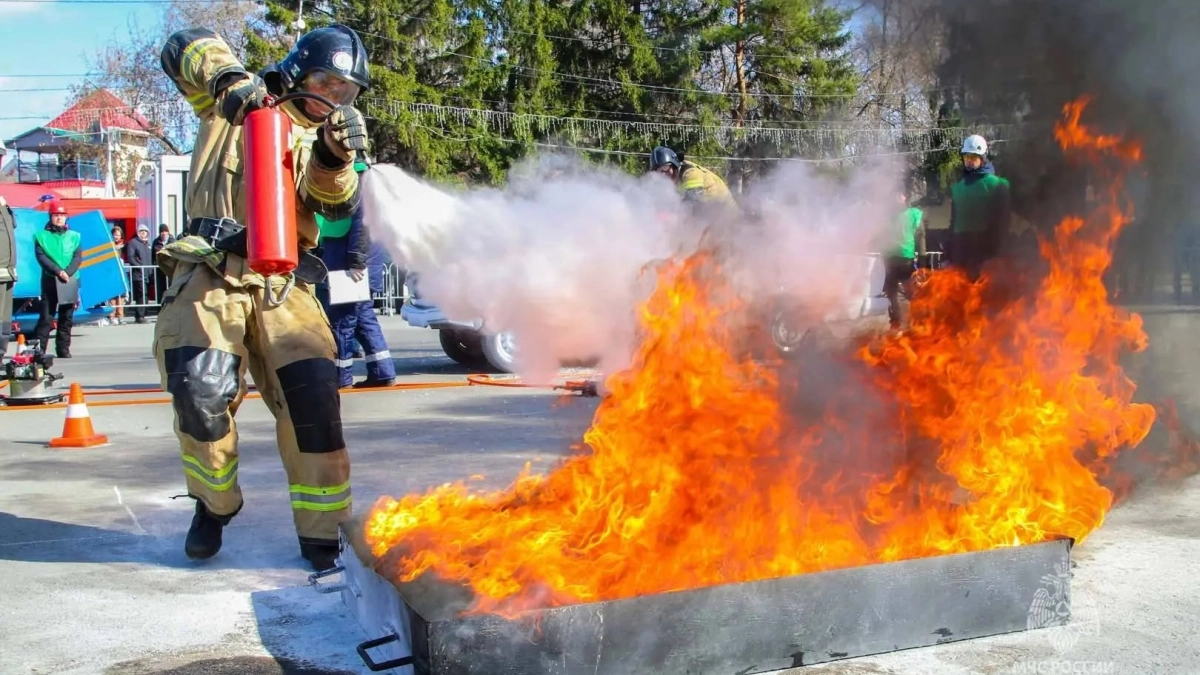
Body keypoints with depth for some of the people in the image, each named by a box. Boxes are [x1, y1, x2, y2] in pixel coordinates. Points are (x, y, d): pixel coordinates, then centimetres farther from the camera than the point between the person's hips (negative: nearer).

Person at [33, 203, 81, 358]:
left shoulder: (74, 236, 10)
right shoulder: (42, 236, 5)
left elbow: (78, 257, 2)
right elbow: (41, 257, -5)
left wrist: (68, 272, -14)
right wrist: (58, 271, -17)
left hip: (70, 281, 2)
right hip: (50, 280, -2)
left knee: (67, 318, 5)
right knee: (46, 317, -6)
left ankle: (63, 349, 11)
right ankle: (39, 348, -5)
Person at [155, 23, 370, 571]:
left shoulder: (320, 141, 18)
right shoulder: (233, 103, 13)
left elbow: (336, 203, -2)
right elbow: (185, 49, 1)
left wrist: (336, 159, -24)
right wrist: (230, 80, -16)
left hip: (282, 285, 3)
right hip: (211, 276, -2)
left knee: (312, 397, -10)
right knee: (202, 391, -18)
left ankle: (323, 536, 1)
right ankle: (214, 506, 9)